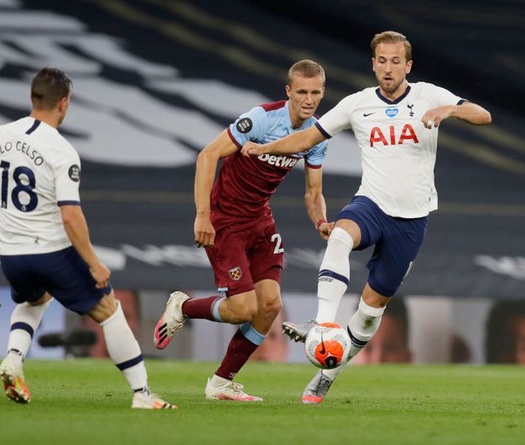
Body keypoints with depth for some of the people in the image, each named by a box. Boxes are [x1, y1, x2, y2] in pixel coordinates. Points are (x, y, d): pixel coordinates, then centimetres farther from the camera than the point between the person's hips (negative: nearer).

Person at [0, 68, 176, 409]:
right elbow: (70, 216, -22)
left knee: (34, 301, 35)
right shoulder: (61, 152, -17)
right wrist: (94, 263, -15)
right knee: (107, 310, 9)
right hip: (52, 251, -6)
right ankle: (142, 393, 7)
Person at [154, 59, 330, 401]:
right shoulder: (262, 118, -22)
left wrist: (321, 222, -14)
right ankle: (182, 308, 17)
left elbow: (314, 193, 9)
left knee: (270, 304, -4)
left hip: (260, 219, 7)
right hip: (225, 220, -7)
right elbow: (208, 155, -22)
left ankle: (222, 383, 11)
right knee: (244, 308, -14)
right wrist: (202, 215, -28)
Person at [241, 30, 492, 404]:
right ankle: (324, 325, -46)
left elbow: (483, 117, -11)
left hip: (412, 217, 0)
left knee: (376, 299, 4)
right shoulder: (358, 104, 4)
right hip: (372, 204, 0)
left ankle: (331, 371, 19)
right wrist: (265, 148, -4)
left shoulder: (429, 96, -1)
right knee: (341, 235, -35)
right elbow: (309, 137, 10)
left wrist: (450, 109, -31)